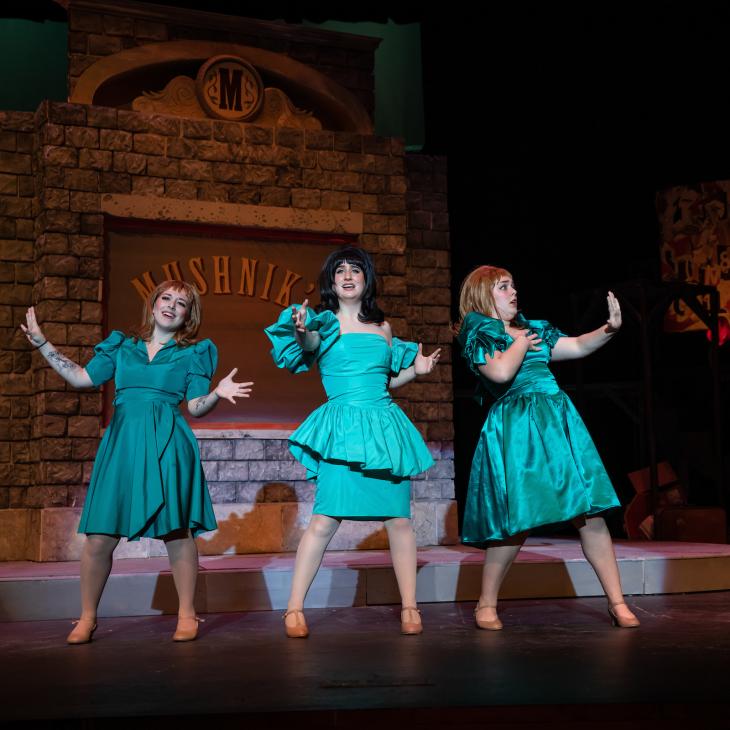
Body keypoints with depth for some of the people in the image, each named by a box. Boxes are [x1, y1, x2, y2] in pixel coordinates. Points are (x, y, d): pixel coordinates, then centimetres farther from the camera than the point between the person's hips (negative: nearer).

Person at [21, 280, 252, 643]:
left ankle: (187, 615, 11)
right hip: (121, 443, 2)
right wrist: (41, 343, 14)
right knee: (99, 535, -1)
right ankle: (87, 617, 14)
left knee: (177, 531, -4)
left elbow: (196, 407, 5)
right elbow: (81, 378, 15)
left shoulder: (192, 354, 10)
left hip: (167, 447, -2)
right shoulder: (121, 346, 17)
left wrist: (218, 393, -16)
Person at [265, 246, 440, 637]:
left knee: (399, 519, 3)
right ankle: (294, 609, -2)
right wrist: (302, 334, -44)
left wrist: (415, 370, 10)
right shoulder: (324, 322, 2)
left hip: (385, 424, 4)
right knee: (325, 519, -11)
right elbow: (310, 346, -22)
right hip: (344, 428, -4)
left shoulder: (382, 328, 15)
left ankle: (409, 607, 13)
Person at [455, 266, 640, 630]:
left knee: (590, 512, 1)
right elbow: (502, 372, -16)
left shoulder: (532, 328, 21)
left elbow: (579, 347, 22)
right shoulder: (477, 333, 2)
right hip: (515, 428, -6)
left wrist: (610, 328, 6)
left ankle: (617, 603, 8)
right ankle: (486, 604, 11)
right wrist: (523, 341, 0)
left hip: (559, 421, 6)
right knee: (516, 521, -7)